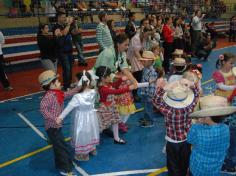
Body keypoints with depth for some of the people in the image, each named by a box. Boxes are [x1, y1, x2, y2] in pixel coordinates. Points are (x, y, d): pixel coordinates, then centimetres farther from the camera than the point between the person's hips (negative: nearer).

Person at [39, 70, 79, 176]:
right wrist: (54, 118, -35)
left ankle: (60, 165, 37)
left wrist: (79, 88, 11)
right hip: (52, 127, -9)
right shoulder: (49, 96, -22)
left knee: (59, 147, 21)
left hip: (57, 126, 9)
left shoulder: (57, 94, 6)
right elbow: (43, 109, -33)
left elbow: (68, 94, 17)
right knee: (62, 147, -2)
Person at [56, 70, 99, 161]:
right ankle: (92, 148, 50)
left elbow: (68, 108, -30)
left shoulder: (77, 97, -32)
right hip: (91, 116, 6)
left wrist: (60, 117, -26)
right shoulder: (93, 92, -18)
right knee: (90, 132, 28)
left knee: (82, 134, 16)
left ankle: (84, 154, 36)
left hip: (82, 119, -5)